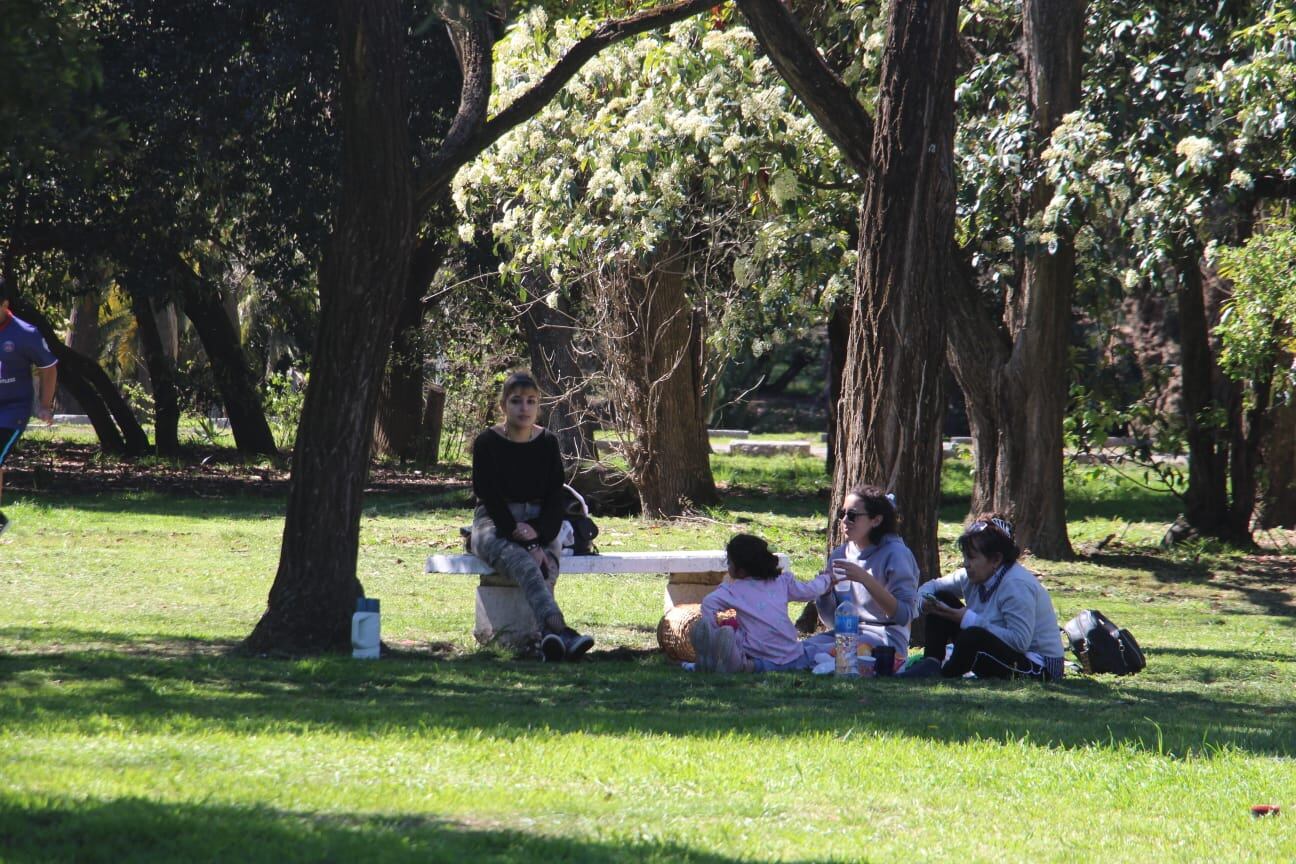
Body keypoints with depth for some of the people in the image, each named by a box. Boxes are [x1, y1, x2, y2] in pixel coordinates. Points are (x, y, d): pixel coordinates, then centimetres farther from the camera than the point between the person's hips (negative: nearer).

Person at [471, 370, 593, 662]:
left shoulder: (547, 443, 7)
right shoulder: (487, 443, -3)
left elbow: (555, 499, 5)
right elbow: (490, 498, -11)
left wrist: (540, 535, -16)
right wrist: (528, 544, -21)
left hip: (538, 526, 4)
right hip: (494, 524, -3)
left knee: (547, 563, -33)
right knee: (523, 562, -37)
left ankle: (550, 638, -55)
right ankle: (558, 629, -62)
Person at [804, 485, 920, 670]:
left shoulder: (895, 553, -5)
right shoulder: (839, 555, 12)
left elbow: (905, 616, -15)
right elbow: (831, 620, 16)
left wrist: (865, 578, -22)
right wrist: (824, 590, -5)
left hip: (887, 639, -6)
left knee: (815, 653, -29)